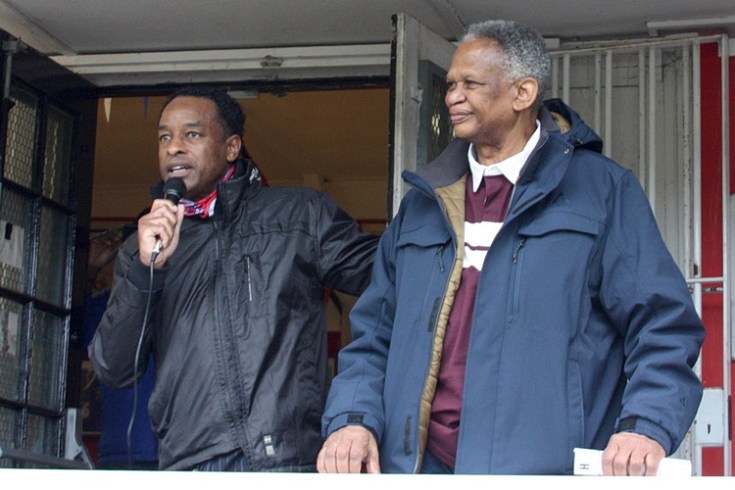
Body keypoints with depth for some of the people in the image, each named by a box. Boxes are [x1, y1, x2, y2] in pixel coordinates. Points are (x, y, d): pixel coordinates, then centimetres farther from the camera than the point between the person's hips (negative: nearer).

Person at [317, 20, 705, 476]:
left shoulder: (602, 190, 3)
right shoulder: (424, 203, 17)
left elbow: (662, 323, -3)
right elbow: (374, 332, 15)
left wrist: (646, 426, -19)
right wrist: (352, 418, -2)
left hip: (545, 469, -4)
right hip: (419, 463, 4)